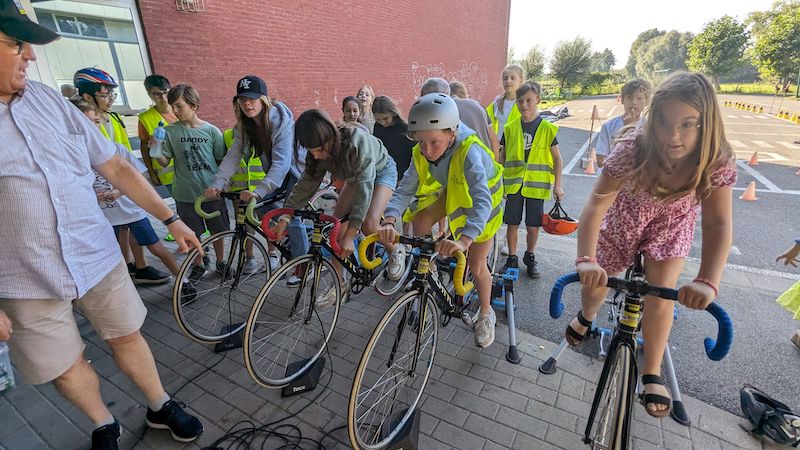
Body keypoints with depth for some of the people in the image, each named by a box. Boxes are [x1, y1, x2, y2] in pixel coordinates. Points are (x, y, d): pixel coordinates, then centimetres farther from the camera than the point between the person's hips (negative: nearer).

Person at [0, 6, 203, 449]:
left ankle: (160, 407, 35)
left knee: (128, 337, 15)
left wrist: (171, 218, 0)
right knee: (65, 365, 13)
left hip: (100, 259, 3)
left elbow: (116, 167, 3)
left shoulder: (50, 100, 1)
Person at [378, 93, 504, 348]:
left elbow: (482, 201, -50)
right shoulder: (422, 153, -23)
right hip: (453, 191, 5)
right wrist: (390, 220, -44)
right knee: (419, 224, -17)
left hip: (481, 196, -5)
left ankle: (486, 314, 25)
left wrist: (464, 239, -65)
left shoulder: (469, 152, -41)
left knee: (476, 265, -1)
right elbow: (406, 188, -26)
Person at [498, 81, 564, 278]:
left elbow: (557, 158, 2)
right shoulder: (510, 127, 3)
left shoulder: (547, 128, -2)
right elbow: (503, 156, 10)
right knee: (512, 223, 4)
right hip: (513, 183, 1)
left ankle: (530, 257, 29)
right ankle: (512, 259, 21)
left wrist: (557, 185, -3)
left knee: (533, 225, 7)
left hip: (536, 184, -1)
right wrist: (499, 180, 8)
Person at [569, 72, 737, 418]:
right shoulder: (633, 148, -35)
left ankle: (652, 375, 15)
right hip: (624, 217, 0)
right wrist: (586, 258, -56)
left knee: (660, 296, -7)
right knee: (596, 283, 2)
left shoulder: (718, 161, -29)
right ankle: (586, 318, 39)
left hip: (672, 224, 1)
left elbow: (718, 225, -34)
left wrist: (707, 281, -50)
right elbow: (596, 203, -42)